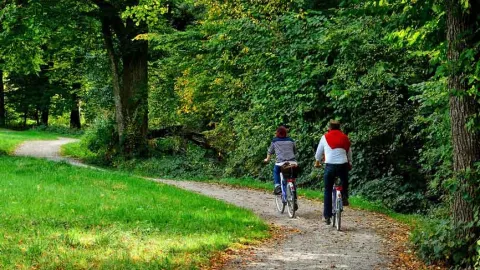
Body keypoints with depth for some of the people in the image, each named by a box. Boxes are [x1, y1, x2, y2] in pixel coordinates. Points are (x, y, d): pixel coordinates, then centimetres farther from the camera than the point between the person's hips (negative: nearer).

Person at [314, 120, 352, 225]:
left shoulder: (325, 137, 8)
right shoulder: (345, 138, 12)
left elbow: (319, 151, 19)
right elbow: (349, 152, 24)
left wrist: (317, 162, 38)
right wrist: (349, 163, 42)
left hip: (330, 166, -1)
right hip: (343, 165, 1)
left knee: (328, 191, 7)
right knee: (344, 182, 32)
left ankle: (327, 216, 5)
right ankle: (344, 197, 7)